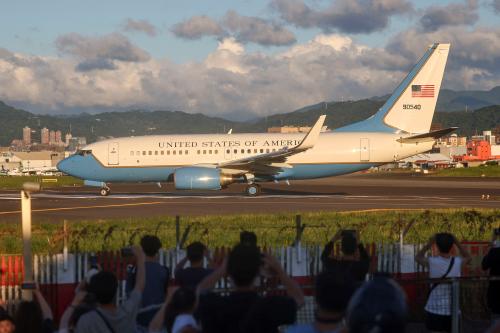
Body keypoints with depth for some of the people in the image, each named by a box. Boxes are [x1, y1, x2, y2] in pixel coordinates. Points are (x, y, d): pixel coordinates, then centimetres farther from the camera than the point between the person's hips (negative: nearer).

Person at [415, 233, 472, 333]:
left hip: (434, 310, -1)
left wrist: (429, 243, 12)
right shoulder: (458, 262, -6)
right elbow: (468, 257, 19)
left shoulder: (432, 262, -10)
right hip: (453, 310, 1)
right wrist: (456, 242, 12)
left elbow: (418, 257, 13)